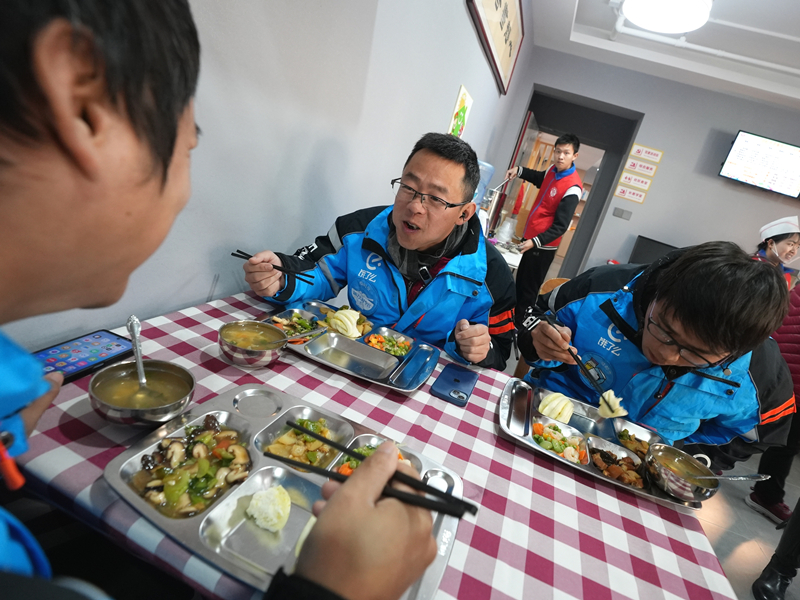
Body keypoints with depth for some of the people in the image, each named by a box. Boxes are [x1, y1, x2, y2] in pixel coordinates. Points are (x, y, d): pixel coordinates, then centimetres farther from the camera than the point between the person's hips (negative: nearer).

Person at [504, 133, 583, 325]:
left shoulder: (572, 188, -22)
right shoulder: (554, 170, 4)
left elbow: (560, 226, -24)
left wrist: (535, 242, -35)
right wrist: (519, 171, 13)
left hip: (543, 245, -9)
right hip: (531, 237, 9)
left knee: (528, 290, -2)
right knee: (520, 283, 21)